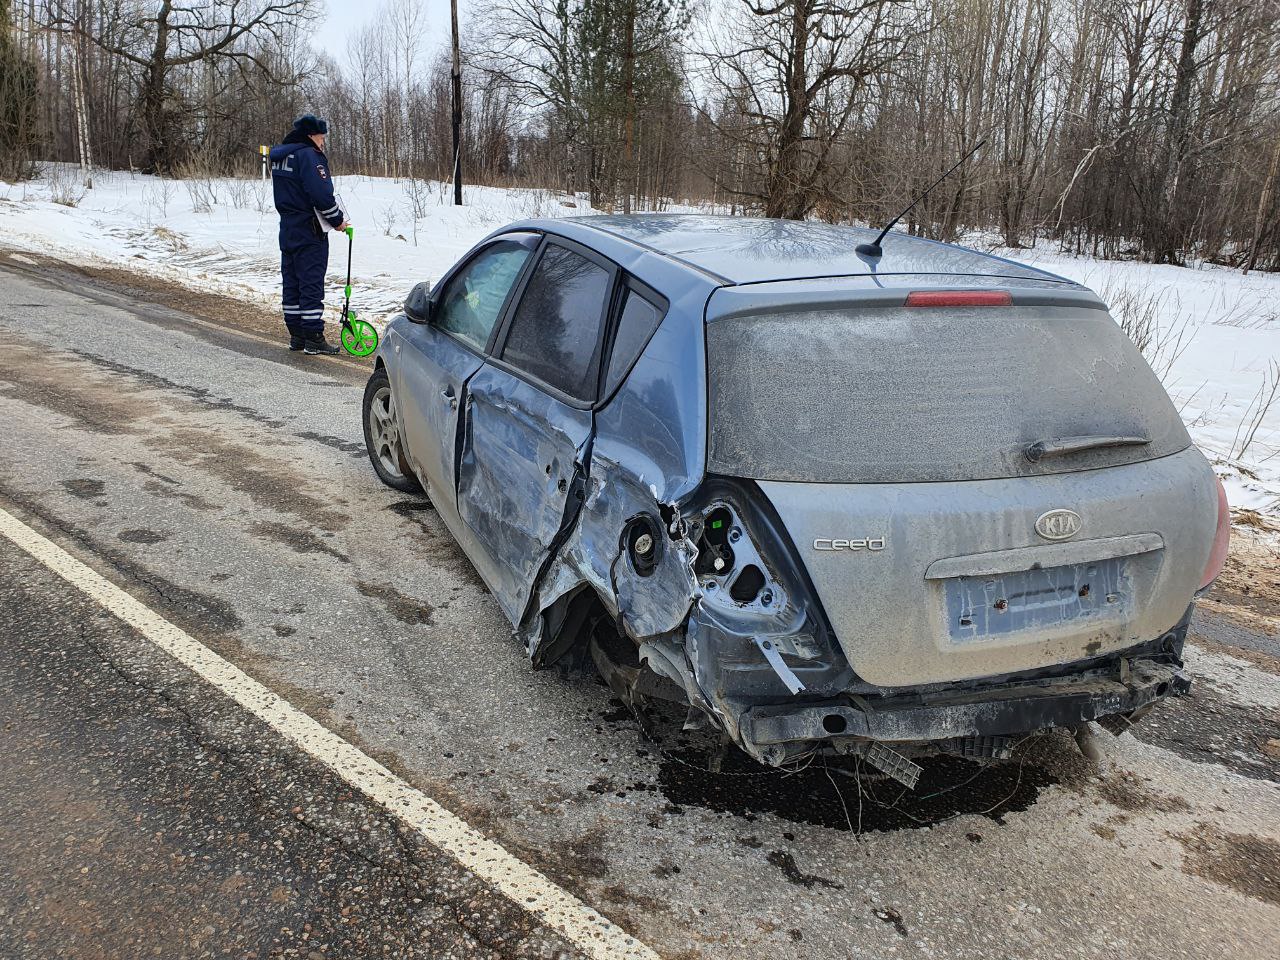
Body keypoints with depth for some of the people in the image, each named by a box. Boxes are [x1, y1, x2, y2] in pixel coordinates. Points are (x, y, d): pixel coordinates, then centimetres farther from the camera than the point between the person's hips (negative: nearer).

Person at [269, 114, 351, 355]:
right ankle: (313, 338, -2)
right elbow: (322, 195, -22)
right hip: (310, 233, -9)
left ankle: (296, 335, 17)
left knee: (291, 283, 11)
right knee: (312, 284, -4)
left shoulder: (279, 156, 14)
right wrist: (338, 220, -10)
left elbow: (283, 194, 18)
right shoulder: (309, 155, -15)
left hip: (287, 230, 9)